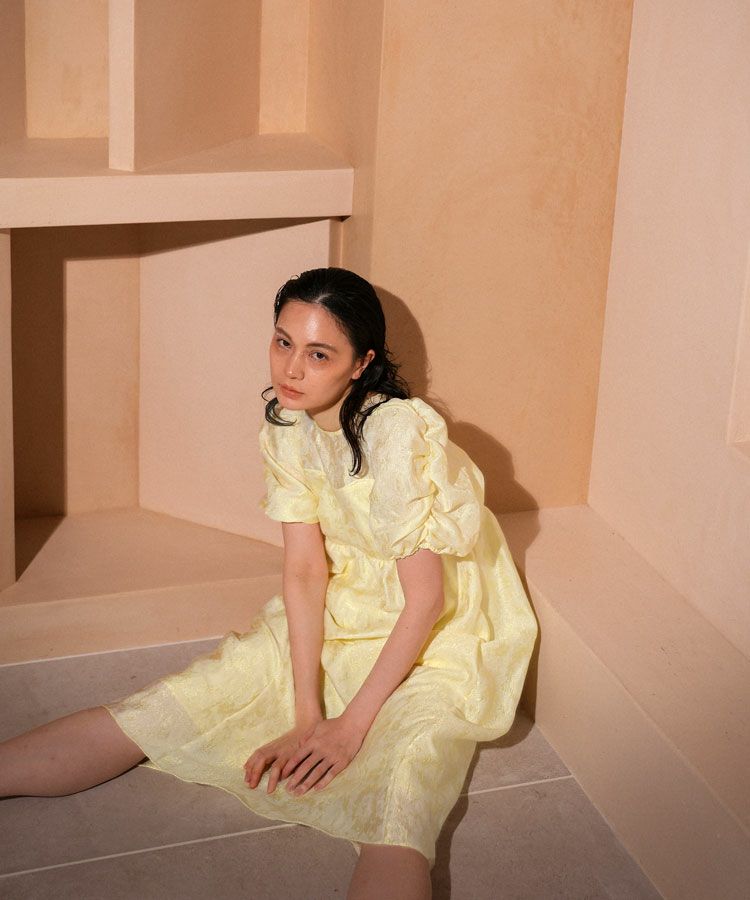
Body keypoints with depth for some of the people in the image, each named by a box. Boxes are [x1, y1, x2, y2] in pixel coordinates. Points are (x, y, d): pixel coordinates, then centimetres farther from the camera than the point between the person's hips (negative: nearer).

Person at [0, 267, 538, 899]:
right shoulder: (289, 429, -3)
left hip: (435, 639, -6)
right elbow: (305, 571, -5)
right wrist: (306, 716, -12)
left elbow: (425, 599, -19)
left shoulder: (401, 434, -23)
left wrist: (352, 724, -15)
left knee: (393, 836, -35)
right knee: (146, 718, -8)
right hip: (335, 617, 6)